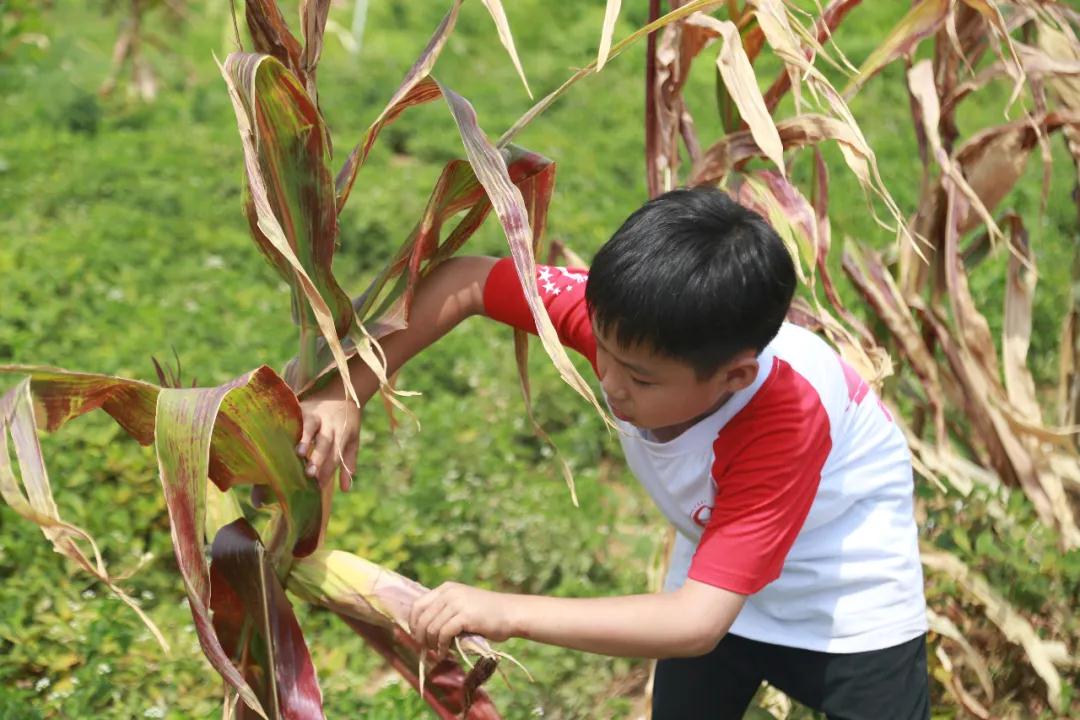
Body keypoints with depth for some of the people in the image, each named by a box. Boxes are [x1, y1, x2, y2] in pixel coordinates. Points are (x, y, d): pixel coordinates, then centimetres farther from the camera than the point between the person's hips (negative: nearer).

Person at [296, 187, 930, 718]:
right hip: (716, 563, 5)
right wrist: (347, 393, -23)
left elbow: (696, 623, -45)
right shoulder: (625, 321, -30)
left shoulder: (788, 425, -42)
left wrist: (509, 614, -48)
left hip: (848, 591, -4)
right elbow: (465, 281, -16)